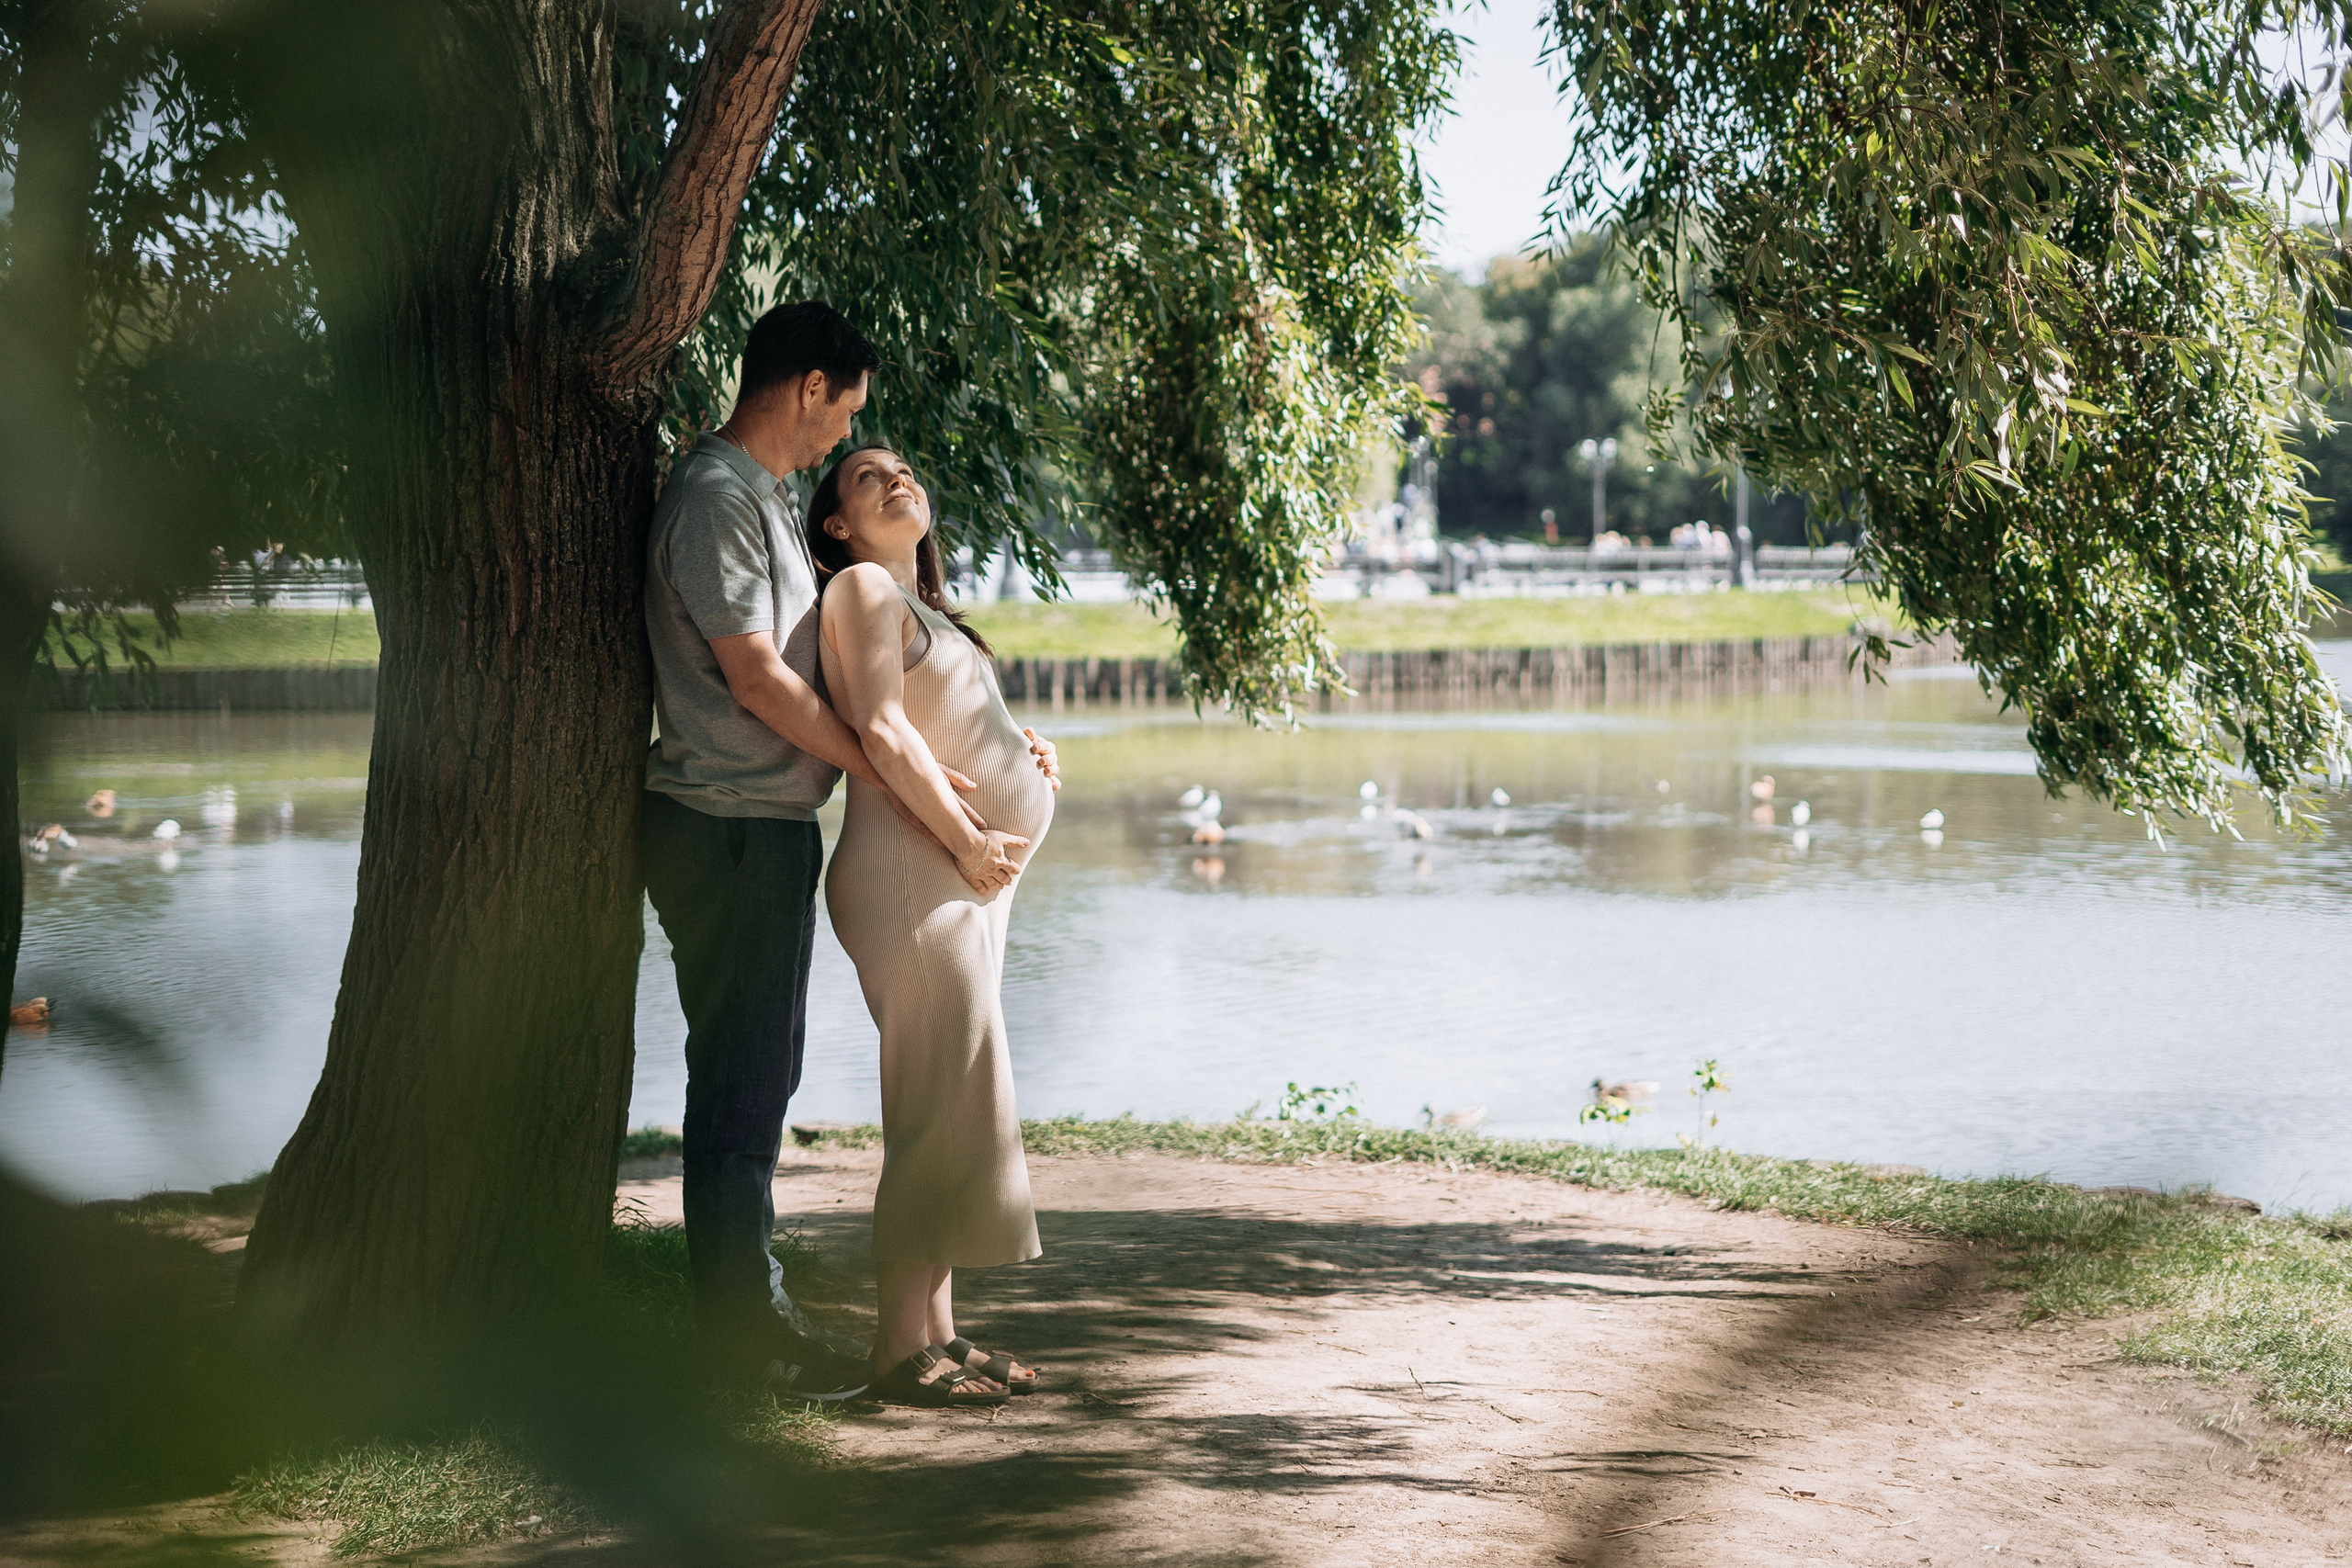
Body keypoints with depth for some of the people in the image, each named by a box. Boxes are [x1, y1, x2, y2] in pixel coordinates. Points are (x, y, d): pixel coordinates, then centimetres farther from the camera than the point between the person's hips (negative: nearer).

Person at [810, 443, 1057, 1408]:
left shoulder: (919, 604, 24)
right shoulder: (862, 585, -5)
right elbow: (881, 729, -15)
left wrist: (1018, 751, 5)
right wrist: (967, 840, -15)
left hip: (965, 874, 10)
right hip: (911, 869, -10)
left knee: (958, 1115, 11)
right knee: (939, 1114, -11)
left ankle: (938, 1333, 16)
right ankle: (903, 1353, -7)